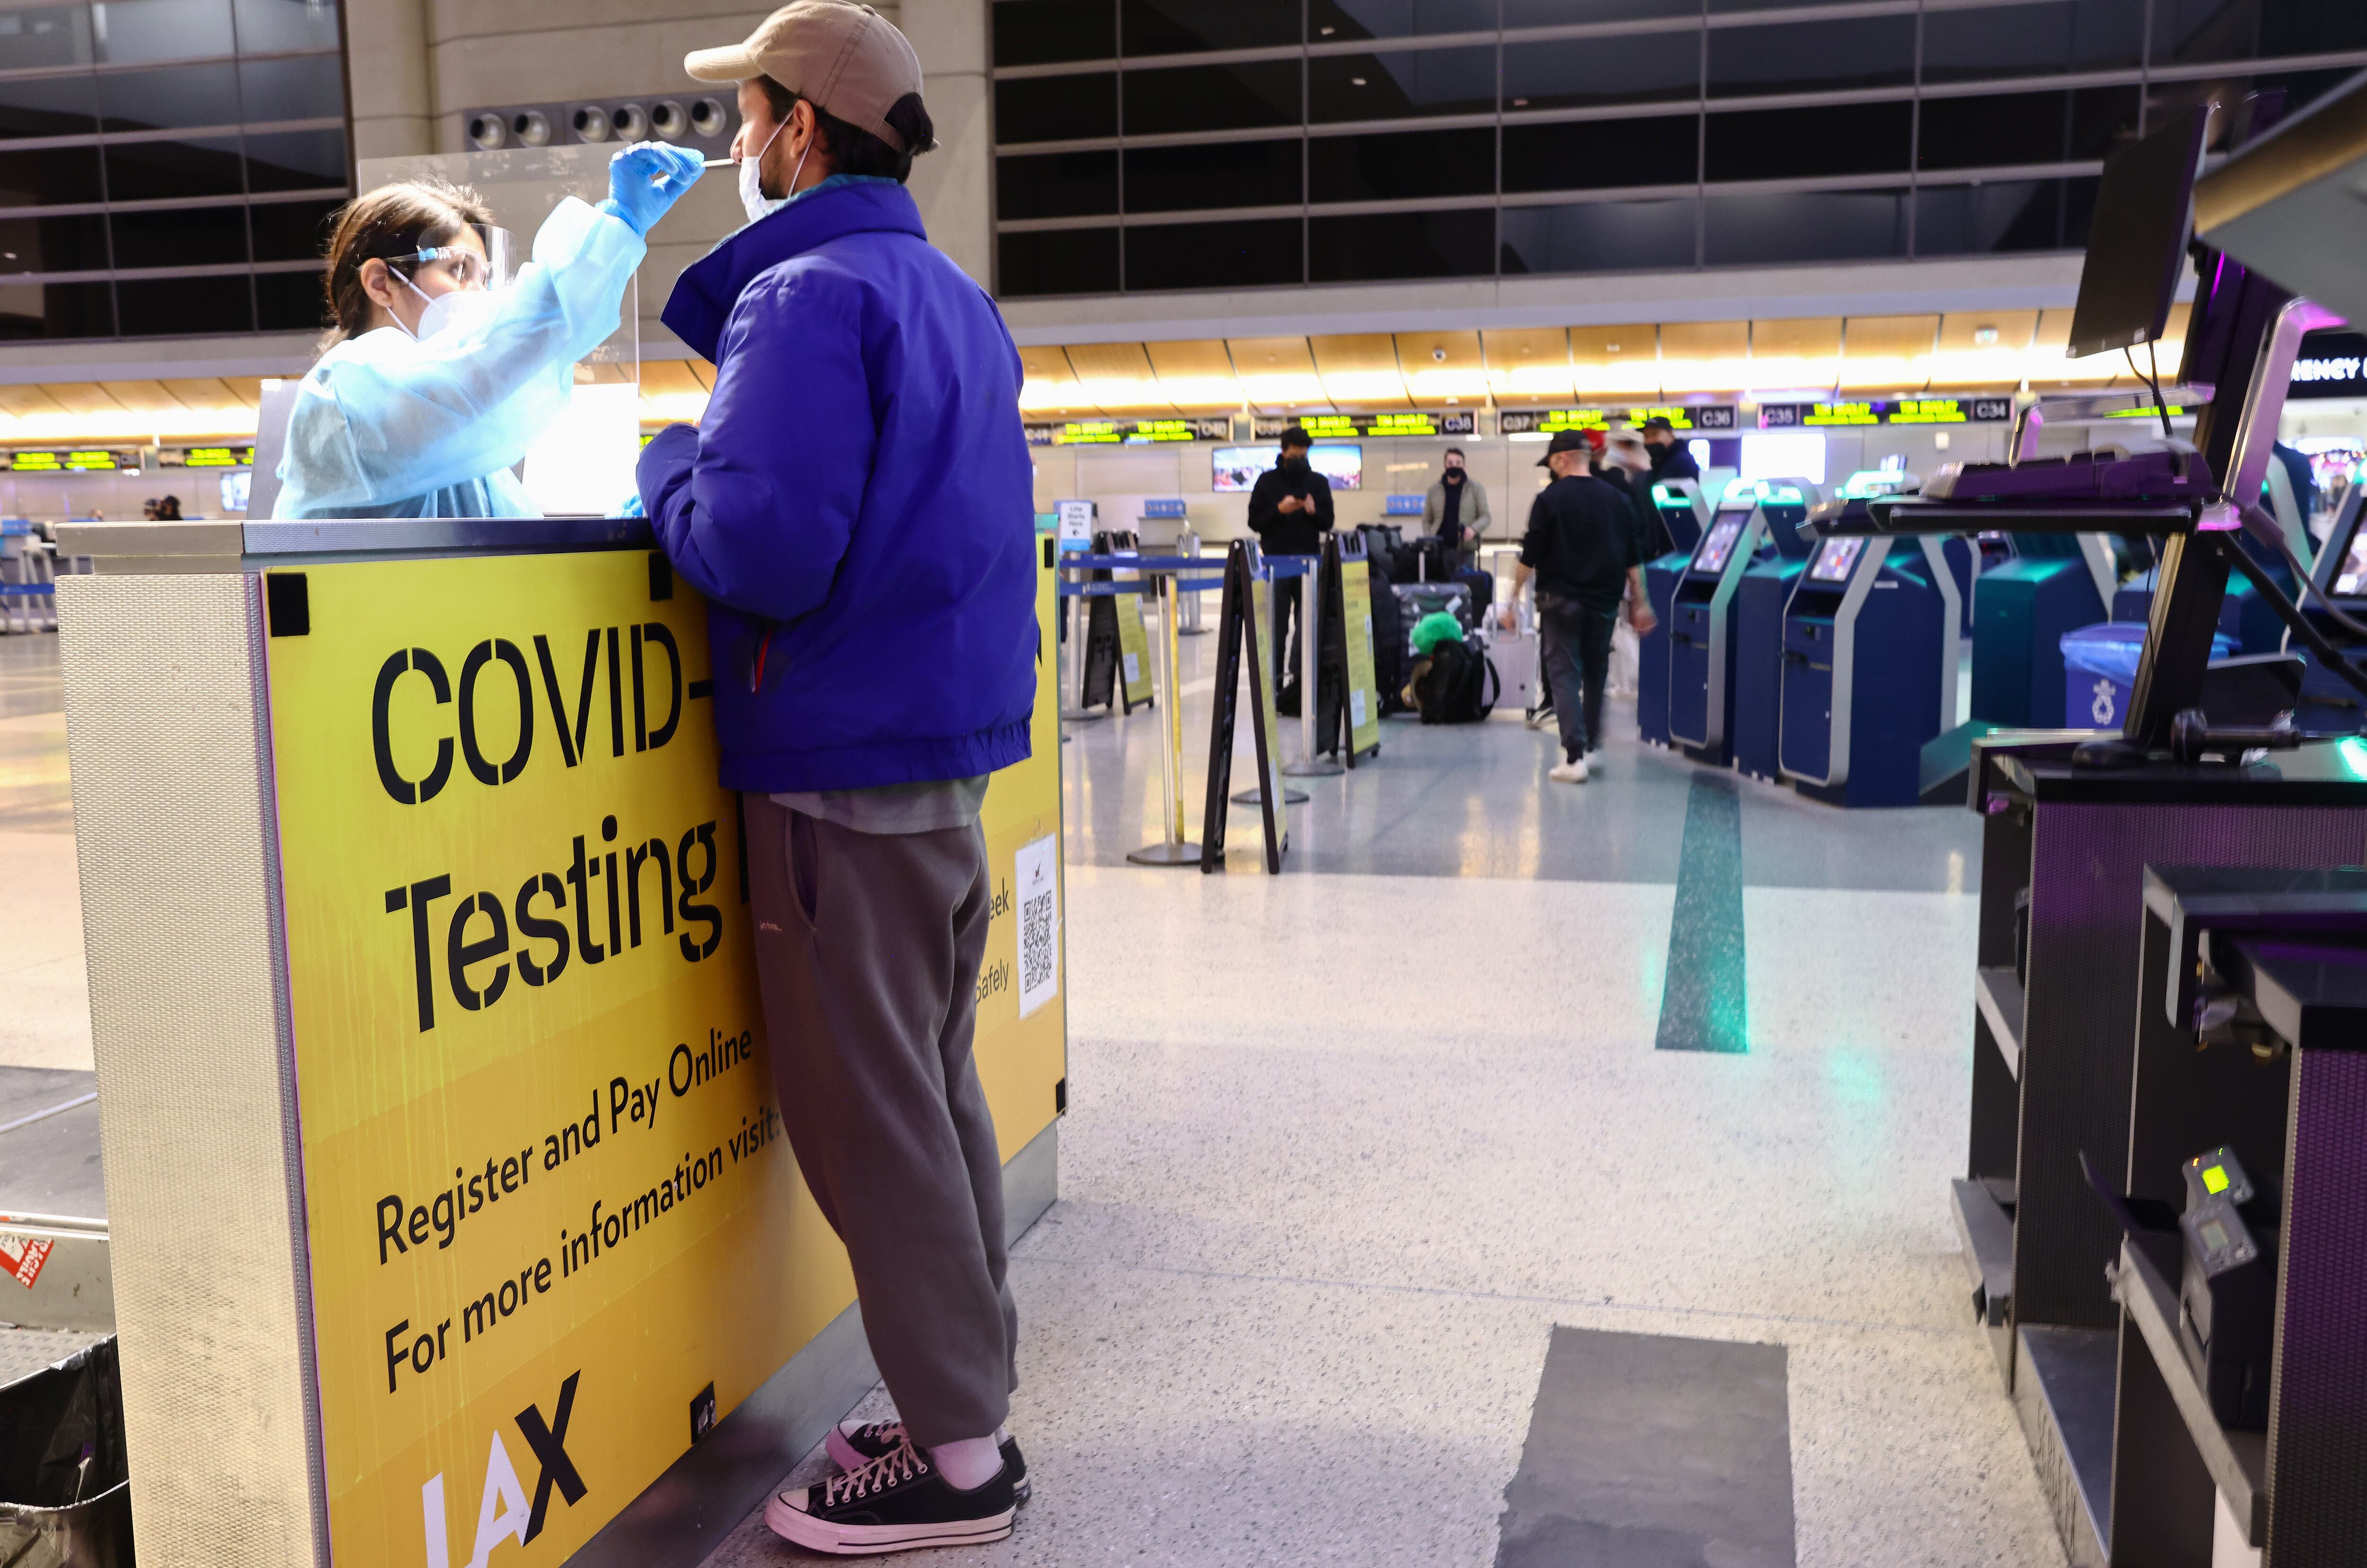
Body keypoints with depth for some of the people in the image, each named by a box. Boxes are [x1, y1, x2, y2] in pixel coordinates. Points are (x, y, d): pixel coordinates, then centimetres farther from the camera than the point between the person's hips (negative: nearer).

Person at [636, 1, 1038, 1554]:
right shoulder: (955, 299, 16)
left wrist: (668, 465, -5)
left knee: (867, 1117, 0)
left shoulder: (808, 296, -14)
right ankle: (978, 1386, 28)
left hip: (845, 772, -9)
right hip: (952, 745, 9)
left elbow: (761, 549, -24)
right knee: (935, 1088, 17)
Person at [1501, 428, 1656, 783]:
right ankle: (1591, 745, 25)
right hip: (1605, 602, 5)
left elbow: (1530, 557, -8)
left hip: (1562, 599, -4)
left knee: (1564, 674, -3)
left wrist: (1514, 598, 0)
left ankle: (1574, 756, -12)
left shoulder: (1551, 498, -8)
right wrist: (1640, 602, 16)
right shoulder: (1616, 500, 7)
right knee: (1595, 674, 18)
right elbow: (1633, 560, 9)